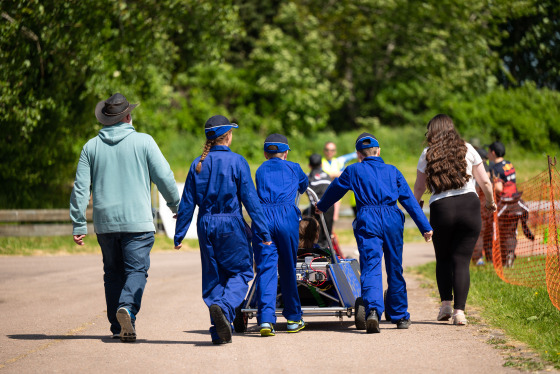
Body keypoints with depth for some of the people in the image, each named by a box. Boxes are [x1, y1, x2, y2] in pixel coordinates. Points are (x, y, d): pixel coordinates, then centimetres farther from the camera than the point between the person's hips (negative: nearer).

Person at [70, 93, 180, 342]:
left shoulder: (91, 147, 6)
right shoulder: (143, 142, -1)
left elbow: (80, 188, 3)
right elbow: (164, 177, -1)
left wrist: (78, 225, 6)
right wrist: (177, 206, 14)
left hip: (105, 222, 3)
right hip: (138, 220, -3)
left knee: (113, 273, 13)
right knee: (136, 270, -2)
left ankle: (118, 326, 13)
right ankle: (127, 307, -29)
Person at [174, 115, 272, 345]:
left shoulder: (198, 164, 4)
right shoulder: (236, 162, -7)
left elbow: (187, 203, 5)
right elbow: (250, 199, -8)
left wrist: (179, 235, 11)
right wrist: (263, 231, -5)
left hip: (206, 225, 4)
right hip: (231, 224, -4)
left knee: (213, 276, 11)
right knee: (241, 271, 6)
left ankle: (219, 332, 8)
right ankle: (223, 306, -23)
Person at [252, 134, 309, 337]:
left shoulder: (260, 171, 23)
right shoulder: (293, 168, 20)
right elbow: (304, 185, 41)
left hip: (262, 217, 1)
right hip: (287, 217, -1)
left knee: (265, 268, -4)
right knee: (288, 269, 11)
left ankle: (266, 319, -18)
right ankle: (293, 318, 21)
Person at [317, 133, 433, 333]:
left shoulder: (353, 171, 12)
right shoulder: (392, 171, 16)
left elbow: (335, 190, 26)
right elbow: (409, 200, 11)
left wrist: (321, 206, 46)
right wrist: (425, 227, 10)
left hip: (367, 219, -2)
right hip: (392, 218, 2)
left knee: (370, 266, -10)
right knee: (395, 268, 13)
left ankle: (372, 309, -33)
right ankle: (400, 315, 24)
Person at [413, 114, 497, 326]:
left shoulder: (427, 155, 6)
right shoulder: (467, 150, 7)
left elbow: (419, 187, 10)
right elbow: (485, 182, 6)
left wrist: (415, 205, 31)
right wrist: (490, 202, 24)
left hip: (440, 208, 0)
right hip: (469, 206, 0)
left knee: (443, 259, 18)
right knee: (462, 261, 2)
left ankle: (446, 303, 10)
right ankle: (459, 311, -6)